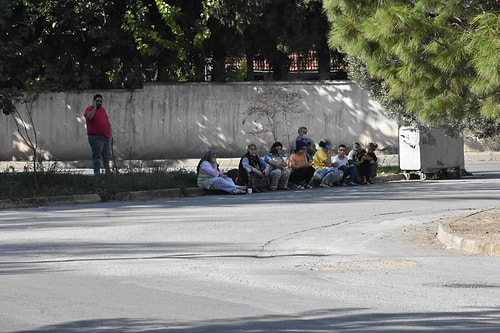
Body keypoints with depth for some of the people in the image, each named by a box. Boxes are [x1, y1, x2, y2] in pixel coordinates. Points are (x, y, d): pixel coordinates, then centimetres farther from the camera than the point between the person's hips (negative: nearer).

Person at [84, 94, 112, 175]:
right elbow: (89, 117, -30)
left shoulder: (103, 109, 15)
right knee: (97, 157, -6)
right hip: (96, 137, -7)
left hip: (106, 137, 7)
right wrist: (94, 107, -21)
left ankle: (108, 172, 28)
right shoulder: (90, 109, -7)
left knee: (107, 156, 16)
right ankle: (97, 174, -4)